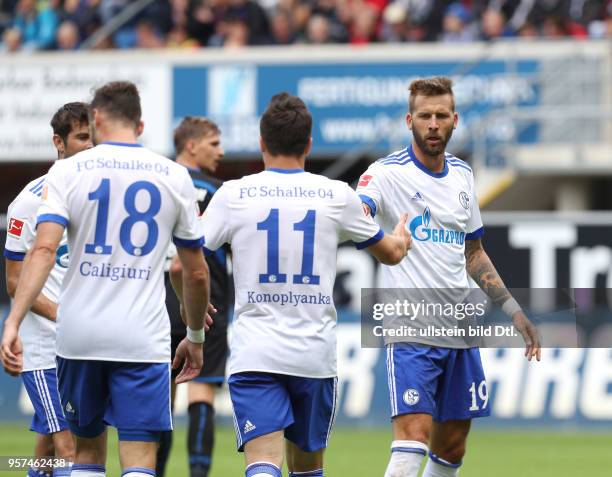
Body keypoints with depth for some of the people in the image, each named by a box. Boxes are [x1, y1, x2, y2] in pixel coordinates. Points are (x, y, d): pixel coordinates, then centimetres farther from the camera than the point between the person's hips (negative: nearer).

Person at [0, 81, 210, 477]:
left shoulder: (68, 171, 1)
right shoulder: (174, 177, 6)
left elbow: (44, 249, -12)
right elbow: (196, 272, 10)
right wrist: (196, 337, 23)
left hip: (79, 336, 1)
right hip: (144, 339, -1)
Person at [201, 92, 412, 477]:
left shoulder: (233, 195, -1)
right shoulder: (337, 196, 3)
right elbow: (390, 254, 19)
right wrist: (400, 239, 44)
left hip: (254, 355, -2)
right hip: (316, 354, 2)